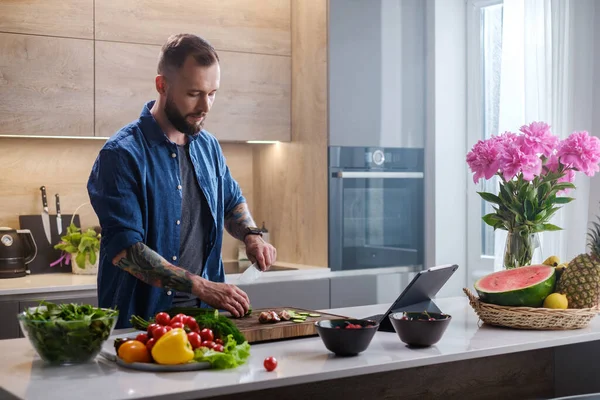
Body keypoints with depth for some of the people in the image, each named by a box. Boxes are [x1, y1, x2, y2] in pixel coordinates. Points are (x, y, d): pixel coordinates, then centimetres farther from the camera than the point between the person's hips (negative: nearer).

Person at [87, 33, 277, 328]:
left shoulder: (208, 146, 12)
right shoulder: (122, 155, -11)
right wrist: (201, 287, -21)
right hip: (140, 319, -5)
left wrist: (251, 235, 9)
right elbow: (124, 250, -17)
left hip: (204, 315, 5)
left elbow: (232, 202, 30)